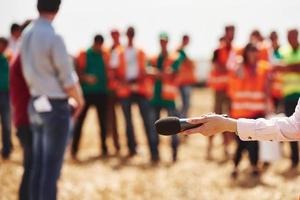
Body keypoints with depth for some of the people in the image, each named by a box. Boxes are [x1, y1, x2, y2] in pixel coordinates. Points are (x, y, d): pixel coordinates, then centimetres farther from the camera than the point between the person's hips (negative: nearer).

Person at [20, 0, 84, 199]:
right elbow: (68, 79, -14)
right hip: (56, 107, -8)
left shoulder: (27, 35, 4)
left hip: (35, 105, 8)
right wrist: (79, 100, 3)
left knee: (38, 164, 12)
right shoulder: (53, 37, -19)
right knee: (52, 167, -3)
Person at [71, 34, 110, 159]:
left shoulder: (105, 55, 7)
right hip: (86, 92, -2)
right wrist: (86, 78, -22)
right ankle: (74, 149, 0)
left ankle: (104, 148, 14)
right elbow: (78, 71, -4)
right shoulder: (84, 55, 0)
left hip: (102, 92, 3)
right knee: (80, 120, -3)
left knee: (103, 121, 6)